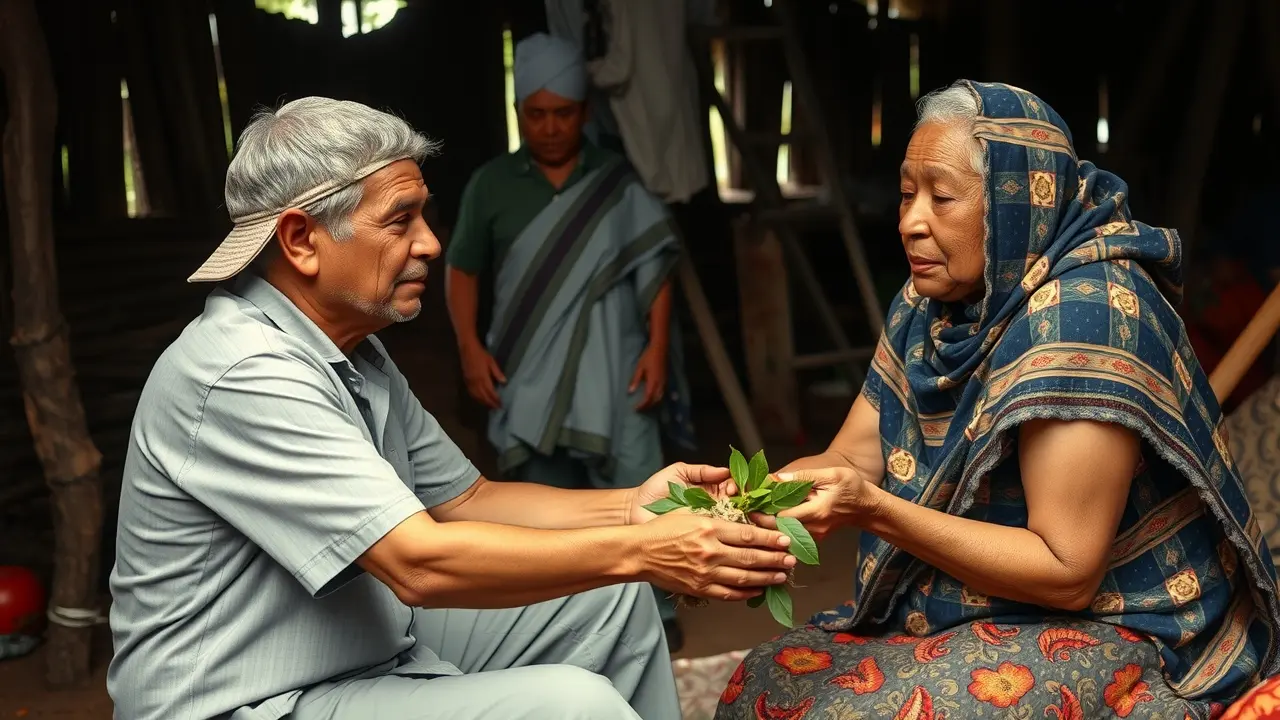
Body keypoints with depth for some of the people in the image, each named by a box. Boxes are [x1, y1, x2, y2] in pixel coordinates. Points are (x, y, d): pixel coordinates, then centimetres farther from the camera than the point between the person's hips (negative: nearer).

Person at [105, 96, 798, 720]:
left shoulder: (356, 353, 8)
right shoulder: (243, 377, -24)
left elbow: (464, 498, 12)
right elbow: (421, 562, -28)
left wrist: (630, 509, -2)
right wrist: (639, 552, -23)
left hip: (375, 653, 10)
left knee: (612, 600, 9)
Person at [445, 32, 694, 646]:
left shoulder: (618, 181, 0)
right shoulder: (492, 185, 2)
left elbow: (655, 267, 2)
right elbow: (462, 270, 8)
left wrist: (657, 346, -7)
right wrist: (470, 347, -3)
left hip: (615, 371, -1)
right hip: (530, 376, 2)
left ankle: (655, 608, 12)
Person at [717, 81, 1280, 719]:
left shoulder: (1082, 313, -24)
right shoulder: (931, 305, 2)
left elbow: (1067, 572, -24)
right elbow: (850, 460, 1)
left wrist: (873, 511, -30)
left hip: (1119, 635, -8)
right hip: (976, 614, 8)